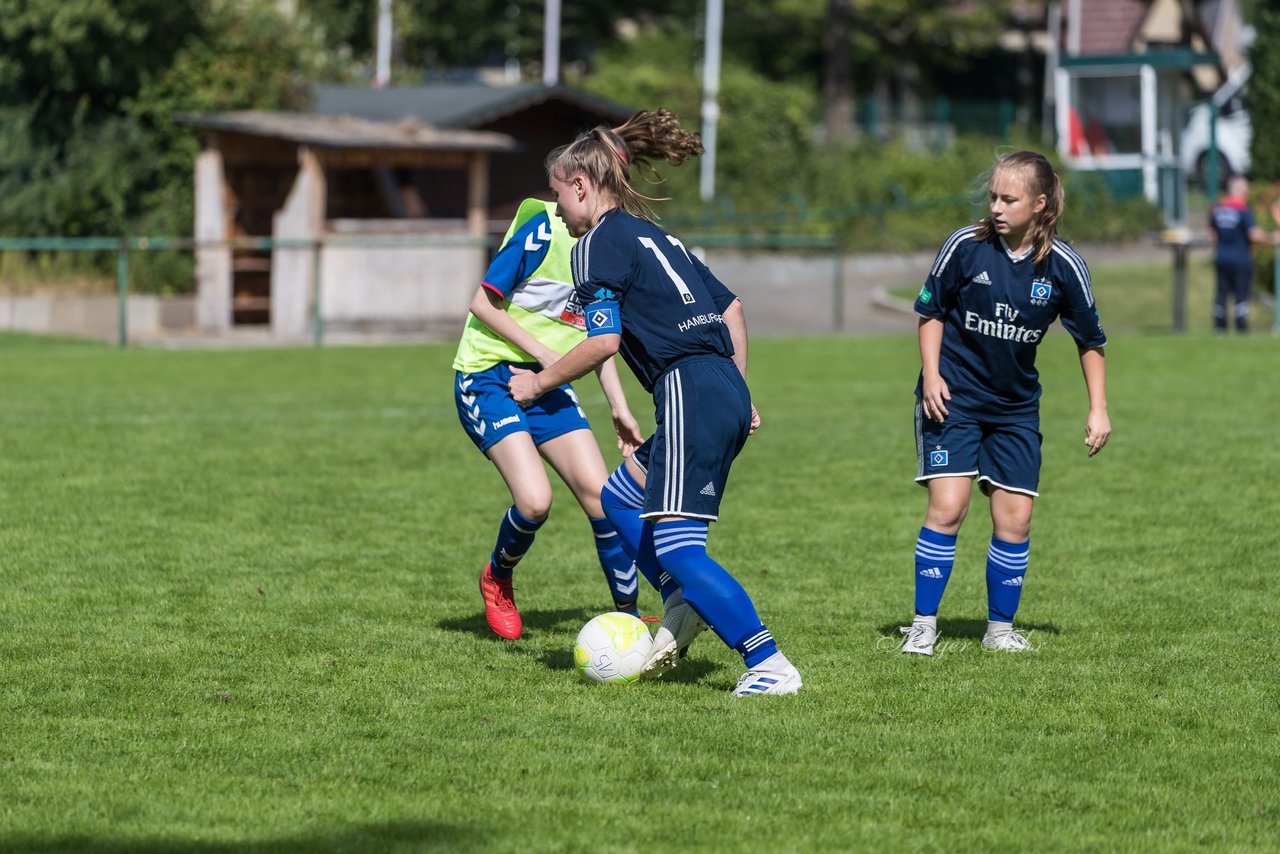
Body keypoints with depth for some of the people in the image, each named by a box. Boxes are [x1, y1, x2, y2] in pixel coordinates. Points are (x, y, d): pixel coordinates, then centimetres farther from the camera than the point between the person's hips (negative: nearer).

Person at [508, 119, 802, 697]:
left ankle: (770, 666, -19)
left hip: (689, 390, -10)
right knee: (620, 498, 23)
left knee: (676, 544, -12)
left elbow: (603, 341, -12)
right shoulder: (655, 236, 24)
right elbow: (731, 308, 26)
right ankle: (684, 605, 9)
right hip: (727, 390, 10)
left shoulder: (599, 242, -2)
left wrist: (540, 382, 1)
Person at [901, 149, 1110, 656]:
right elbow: (932, 310, 3)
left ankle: (1000, 629, 16)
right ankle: (923, 625, -3)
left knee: (1015, 520, 0)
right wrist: (931, 375, -7)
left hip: (1016, 406, 2)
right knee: (947, 507, -13)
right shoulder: (966, 246, -11)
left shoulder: (1063, 267, -8)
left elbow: (1090, 341, 4)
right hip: (953, 397, -2)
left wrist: (1098, 409, 1)